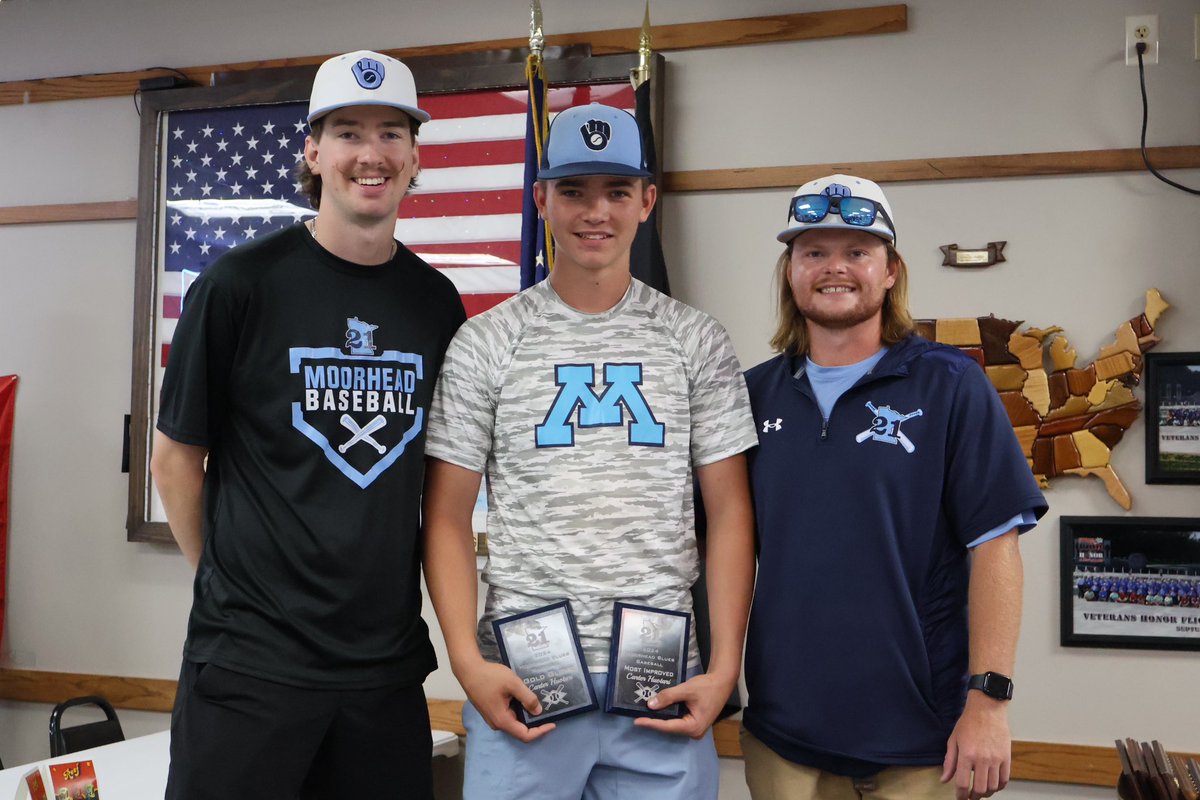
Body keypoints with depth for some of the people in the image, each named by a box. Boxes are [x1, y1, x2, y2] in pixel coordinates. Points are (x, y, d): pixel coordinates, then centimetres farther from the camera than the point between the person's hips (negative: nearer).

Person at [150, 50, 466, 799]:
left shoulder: (437, 302, 4)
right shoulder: (241, 284, -8)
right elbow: (177, 456, 0)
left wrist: (420, 584, 10)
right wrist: (232, 584, 3)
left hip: (389, 660, 4)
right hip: (250, 655, -3)